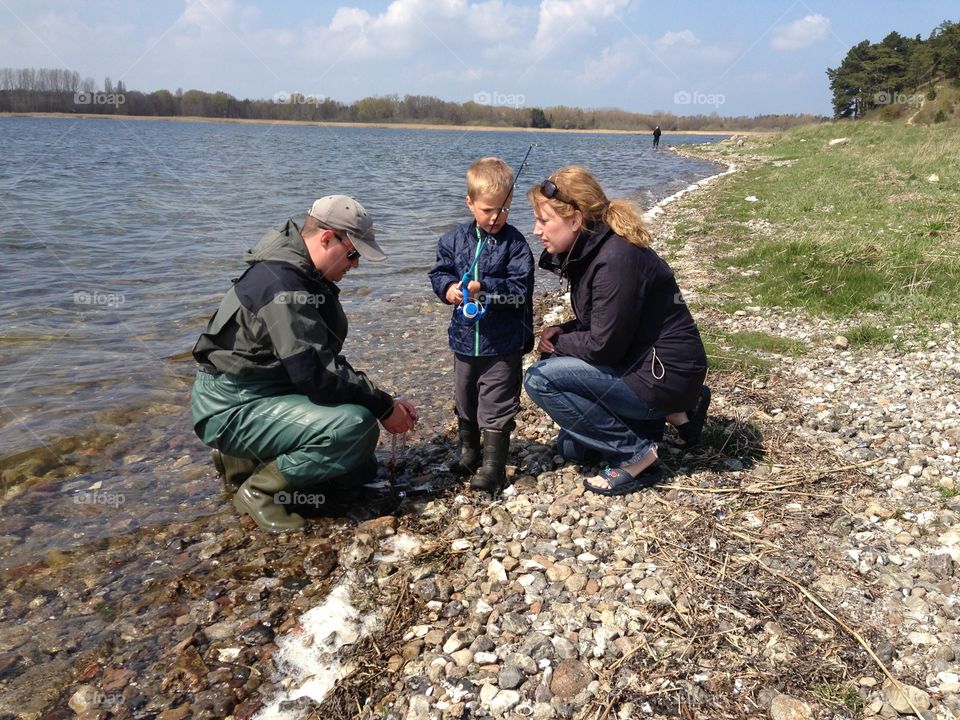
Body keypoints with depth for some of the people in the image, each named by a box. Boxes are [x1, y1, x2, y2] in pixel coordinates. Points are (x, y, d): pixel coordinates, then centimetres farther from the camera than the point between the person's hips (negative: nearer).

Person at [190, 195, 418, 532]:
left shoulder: (304, 275, 7)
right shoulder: (283, 285, -25)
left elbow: (326, 360, 11)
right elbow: (318, 374, -29)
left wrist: (383, 402, 2)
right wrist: (384, 407, -19)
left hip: (266, 394, 10)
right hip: (233, 408, -10)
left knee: (359, 472, 12)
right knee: (356, 425, -28)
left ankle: (246, 458, 17)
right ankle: (259, 489, -9)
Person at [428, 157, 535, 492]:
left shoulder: (515, 243, -11)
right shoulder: (455, 239, 1)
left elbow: (520, 288, -17)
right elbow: (439, 272, 8)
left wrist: (485, 287, -26)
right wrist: (448, 288, -13)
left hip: (502, 343, -5)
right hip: (465, 339, 5)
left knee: (496, 405, 1)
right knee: (465, 400, 21)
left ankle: (493, 465, 13)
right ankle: (468, 451, 40)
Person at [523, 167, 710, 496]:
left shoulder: (615, 259, -25)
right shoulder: (589, 251, 5)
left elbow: (604, 345, -25)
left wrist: (556, 344, -8)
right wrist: (563, 331, -3)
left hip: (665, 375, -10)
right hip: (641, 362, 10)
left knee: (541, 379, -19)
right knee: (571, 447, 18)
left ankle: (636, 456, -9)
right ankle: (672, 412, 17)